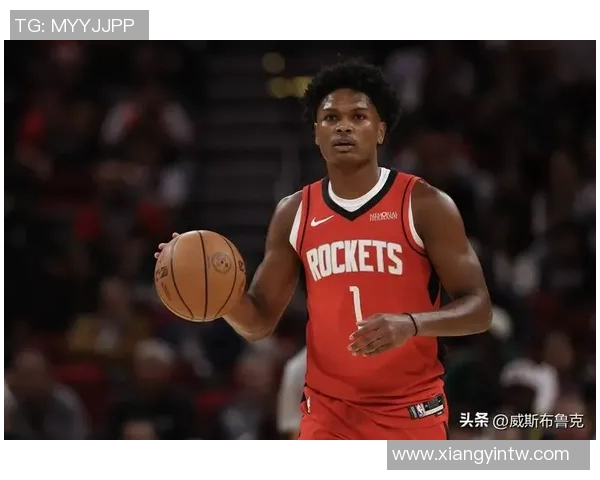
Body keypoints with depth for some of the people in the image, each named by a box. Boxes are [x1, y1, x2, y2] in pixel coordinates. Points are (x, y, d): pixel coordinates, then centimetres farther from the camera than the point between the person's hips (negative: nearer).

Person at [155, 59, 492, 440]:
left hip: (411, 414, -3)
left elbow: (479, 309, -9)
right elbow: (259, 323, 9)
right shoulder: (294, 214, 5)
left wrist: (411, 323, -28)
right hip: (328, 414, 3)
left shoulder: (425, 205, -7)